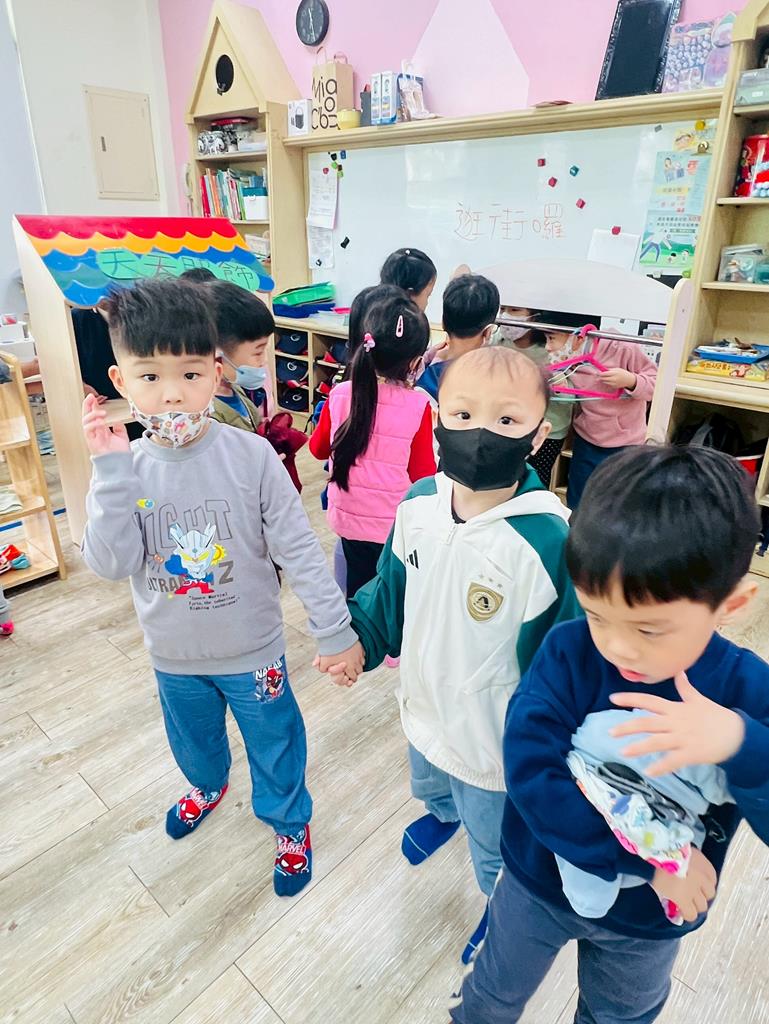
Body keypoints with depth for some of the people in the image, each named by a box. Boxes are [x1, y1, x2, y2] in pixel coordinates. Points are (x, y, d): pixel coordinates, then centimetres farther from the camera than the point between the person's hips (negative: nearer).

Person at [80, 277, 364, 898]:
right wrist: (111, 470, -28)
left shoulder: (251, 456, -22)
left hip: (252, 650, -3)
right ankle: (208, 786, 65)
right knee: (192, 738, 31)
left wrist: (336, 631, -16)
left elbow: (299, 550, -18)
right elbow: (110, 564, -19)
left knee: (275, 747, 18)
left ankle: (291, 824, 48)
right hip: (174, 654, 4)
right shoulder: (125, 466, -12)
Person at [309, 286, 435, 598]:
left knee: (359, 591, 22)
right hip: (395, 524, -3)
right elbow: (423, 473, -9)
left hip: (349, 518, 3)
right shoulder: (418, 405, -18)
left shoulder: (340, 395, -9)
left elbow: (318, 448, 8)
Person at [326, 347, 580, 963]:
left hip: (497, 743, -5)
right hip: (426, 709, 6)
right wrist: (362, 642, -1)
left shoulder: (549, 542, -33)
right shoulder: (420, 504, -16)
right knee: (429, 786, 38)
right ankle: (444, 815, 74)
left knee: (495, 850, 25)